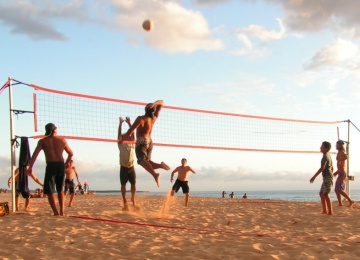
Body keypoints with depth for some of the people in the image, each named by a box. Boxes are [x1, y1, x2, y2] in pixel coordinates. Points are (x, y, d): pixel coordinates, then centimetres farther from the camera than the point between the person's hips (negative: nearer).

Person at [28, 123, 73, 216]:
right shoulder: (62, 140, 14)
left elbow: (35, 153, -6)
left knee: (49, 191, 1)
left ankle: (56, 212, -13)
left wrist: (30, 167, -12)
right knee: (60, 190, 19)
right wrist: (66, 163, 32)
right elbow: (71, 154, 19)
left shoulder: (42, 141, 7)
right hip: (61, 166, 3)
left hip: (51, 166, -3)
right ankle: (62, 211, 13)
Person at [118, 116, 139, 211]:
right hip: (124, 167, -2)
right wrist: (120, 123, -11)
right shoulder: (121, 145, 2)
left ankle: (133, 200, 13)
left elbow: (132, 133, 0)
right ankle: (125, 203, 1)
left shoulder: (132, 144, 8)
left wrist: (129, 123, -6)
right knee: (123, 185, 0)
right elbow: (119, 134, -6)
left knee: (133, 184, 1)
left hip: (131, 167, 2)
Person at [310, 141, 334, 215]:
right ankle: (325, 210, 16)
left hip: (327, 177, -10)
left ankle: (330, 211, -11)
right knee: (321, 193, 13)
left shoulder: (325, 157, -15)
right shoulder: (328, 156, 16)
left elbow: (322, 168, -25)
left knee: (325, 194, -11)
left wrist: (314, 177, -24)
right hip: (327, 178, 10)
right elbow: (332, 168, 23)